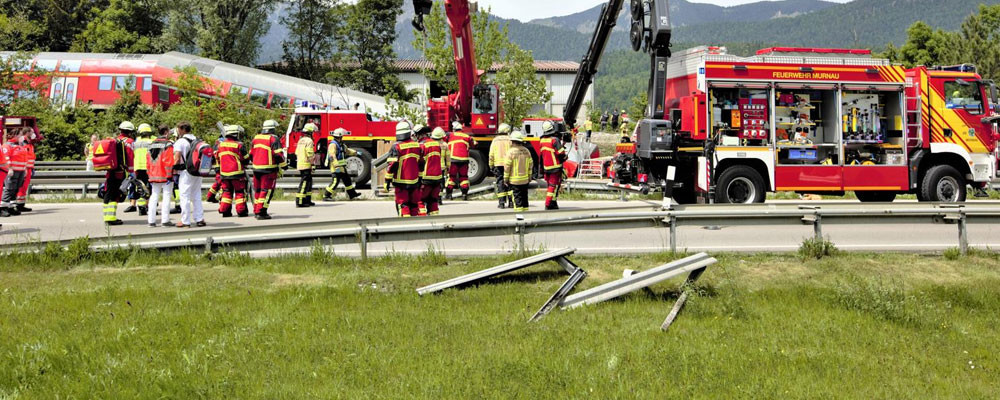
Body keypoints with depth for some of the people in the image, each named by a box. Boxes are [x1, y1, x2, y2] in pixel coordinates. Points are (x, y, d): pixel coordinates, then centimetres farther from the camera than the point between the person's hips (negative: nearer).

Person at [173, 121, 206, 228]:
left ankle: (185, 221, -1)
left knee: (185, 196, -1)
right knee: (197, 196, 13)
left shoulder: (180, 142, -9)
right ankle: (199, 219, 12)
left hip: (186, 171, -6)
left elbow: (177, 159, -14)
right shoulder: (198, 140, 11)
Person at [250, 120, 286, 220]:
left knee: (257, 190, 16)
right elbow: (278, 154, -14)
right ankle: (261, 212, -9)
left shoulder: (256, 138, 13)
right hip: (269, 169, -7)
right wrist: (282, 167, -6)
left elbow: (251, 154, 20)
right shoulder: (273, 139, -9)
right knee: (266, 190, -4)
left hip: (256, 169, 7)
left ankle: (256, 211, 23)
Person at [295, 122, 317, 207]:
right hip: (306, 165, -10)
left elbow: (297, 153, 20)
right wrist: (312, 164, -14)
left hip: (300, 164, 10)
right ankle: (299, 202, -11)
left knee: (309, 182, 18)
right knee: (304, 183, -8)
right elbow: (310, 154, -19)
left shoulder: (300, 140, 16)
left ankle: (307, 200, 22)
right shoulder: (309, 141, -13)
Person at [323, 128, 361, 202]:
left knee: (347, 180, 17)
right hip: (336, 168, -10)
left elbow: (347, 150, 33)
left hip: (342, 167, 10)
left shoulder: (341, 144, 15)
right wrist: (336, 165, -40)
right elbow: (332, 156, -29)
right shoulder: (333, 145, -16)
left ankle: (352, 194, 29)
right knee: (335, 181, -12)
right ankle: (326, 196, -9)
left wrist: (355, 153, 24)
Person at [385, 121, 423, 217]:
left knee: (402, 205, 0)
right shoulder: (417, 146, 2)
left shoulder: (396, 147, -13)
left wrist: (387, 181, -9)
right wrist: (420, 179, 21)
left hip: (401, 182, -4)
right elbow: (421, 164, 11)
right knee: (414, 204, 15)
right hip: (414, 182, 4)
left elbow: (392, 165, -15)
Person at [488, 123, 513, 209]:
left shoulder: (495, 140, 6)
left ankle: (502, 202, -1)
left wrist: (491, 166, 10)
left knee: (500, 183, 3)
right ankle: (511, 201, 4)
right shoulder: (510, 140, 0)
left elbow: (491, 154, 4)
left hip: (498, 164, 1)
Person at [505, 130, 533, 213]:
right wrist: (529, 177, 18)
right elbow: (530, 165, 9)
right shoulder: (526, 151, 4)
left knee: (517, 197, -2)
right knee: (524, 196, 13)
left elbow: (507, 166, -13)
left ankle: (519, 211, -5)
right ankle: (525, 210, 17)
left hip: (514, 180, -5)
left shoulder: (511, 152, -13)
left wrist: (505, 178, -5)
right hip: (525, 180, 5)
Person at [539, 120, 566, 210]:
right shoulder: (555, 140, -16)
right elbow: (561, 153, -17)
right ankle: (548, 204, -6)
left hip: (546, 167, 7)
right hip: (555, 167, -7)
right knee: (554, 185, -3)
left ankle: (553, 203, 24)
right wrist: (564, 157, 5)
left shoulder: (542, 141, 6)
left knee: (550, 185, 18)